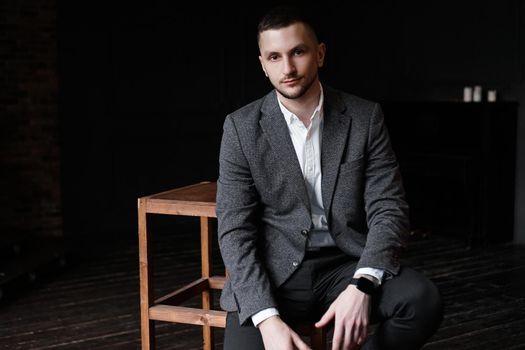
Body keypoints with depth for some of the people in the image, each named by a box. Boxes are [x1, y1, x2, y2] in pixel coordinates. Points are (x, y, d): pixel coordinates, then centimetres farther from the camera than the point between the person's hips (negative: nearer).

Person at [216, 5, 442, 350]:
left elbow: (389, 209, -5)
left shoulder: (366, 117, 0)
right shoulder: (242, 127, -2)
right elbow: (235, 229, -7)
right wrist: (267, 318, -23)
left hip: (347, 265, 2)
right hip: (273, 272, -1)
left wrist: (361, 286, -25)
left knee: (423, 300, -26)